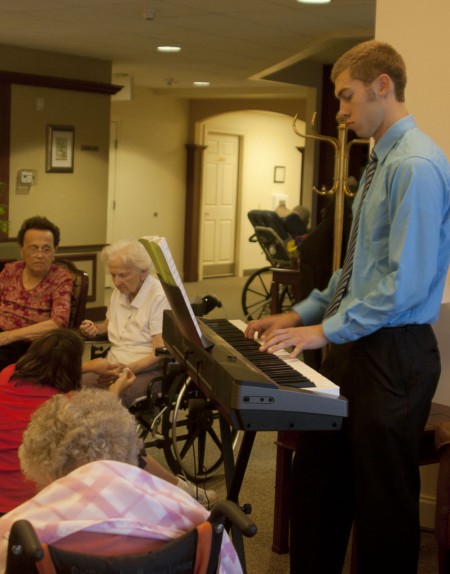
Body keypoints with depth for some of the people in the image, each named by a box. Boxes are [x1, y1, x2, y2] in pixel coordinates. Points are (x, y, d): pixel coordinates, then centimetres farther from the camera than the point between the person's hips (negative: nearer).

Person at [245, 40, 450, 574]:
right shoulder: (380, 162, 14)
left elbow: (405, 281, -24)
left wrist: (324, 330, -18)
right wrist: (300, 314, 12)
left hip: (392, 354, -10)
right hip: (354, 346, 10)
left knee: (383, 500, 5)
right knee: (317, 481, 17)